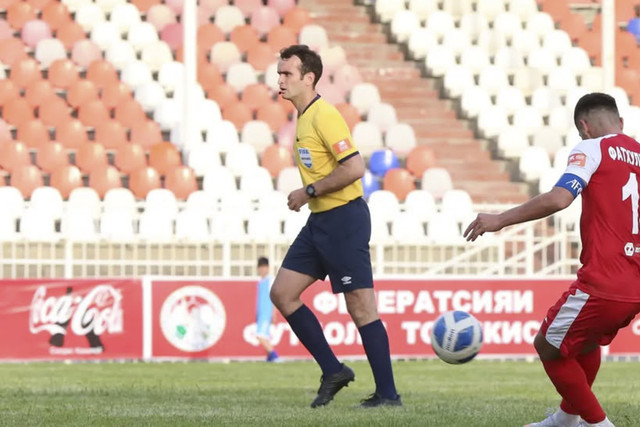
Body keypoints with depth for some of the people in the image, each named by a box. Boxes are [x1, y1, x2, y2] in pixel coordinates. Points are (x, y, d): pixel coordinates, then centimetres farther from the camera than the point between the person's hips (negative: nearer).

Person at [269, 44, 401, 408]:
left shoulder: (324, 116, -16)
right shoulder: (303, 117, 14)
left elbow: (354, 167, -24)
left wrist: (309, 192, -17)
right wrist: (307, 195, 13)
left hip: (344, 218, -10)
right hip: (319, 221, 10)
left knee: (360, 306, -7)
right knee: (283, 293, 6)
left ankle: (388, 394, -2)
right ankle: (333, 371, 12)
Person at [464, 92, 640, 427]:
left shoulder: (591, 149, -5)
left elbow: (559, 198, -20)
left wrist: (500, 220, -16)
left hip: (603, 284, -8)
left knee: (548, 347, 12)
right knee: (586, 341, 33)